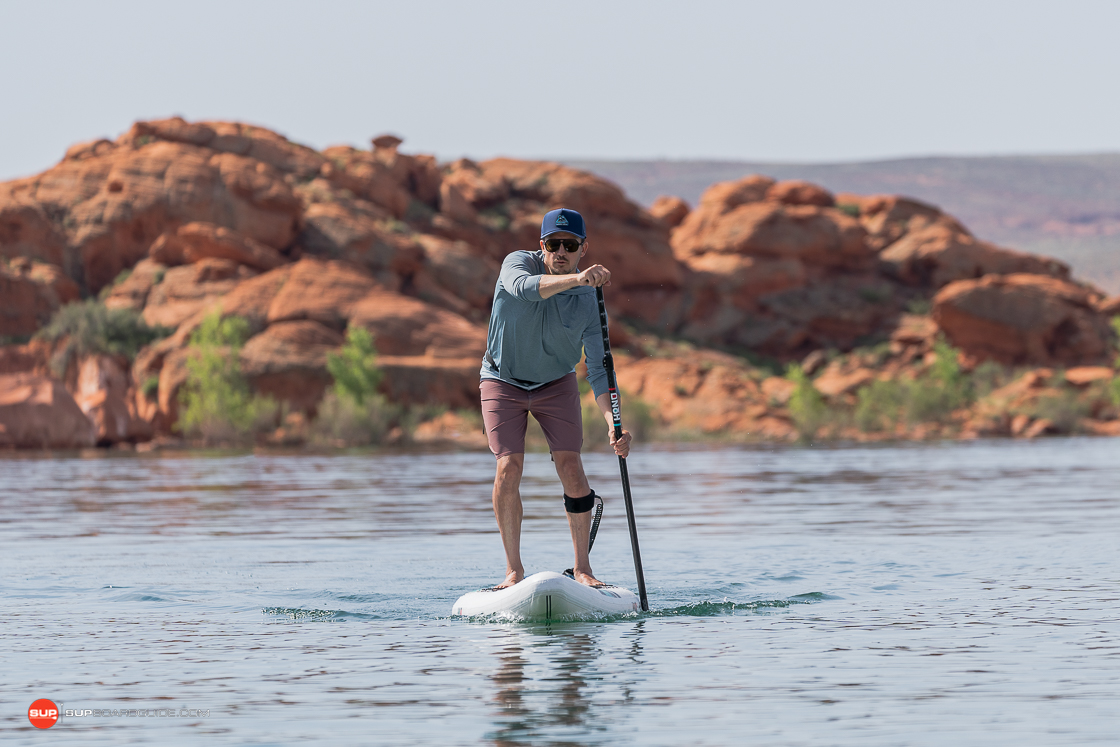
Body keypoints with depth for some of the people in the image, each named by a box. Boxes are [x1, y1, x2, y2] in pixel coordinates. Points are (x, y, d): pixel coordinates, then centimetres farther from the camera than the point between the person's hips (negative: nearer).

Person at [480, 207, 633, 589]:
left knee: (571, 468, -10)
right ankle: (514, 570, -3)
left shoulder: (589, 303, -16)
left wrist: (613, 424, -34)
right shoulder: (519, 262, -20)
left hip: (556, 383, 1)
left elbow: (599, 370, -18)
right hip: (503, 382, -1)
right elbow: (524, 287, -45)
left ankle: (582, 567, 2)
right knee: (508, 469, -13)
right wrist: (576, 279, -62)